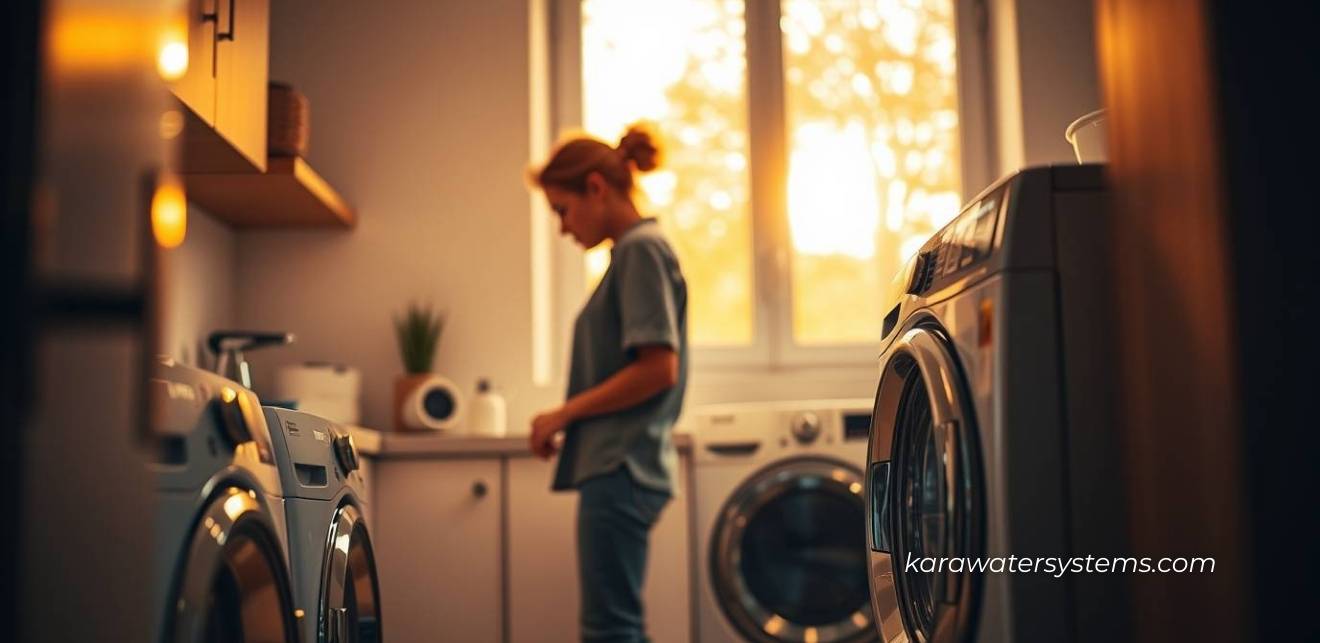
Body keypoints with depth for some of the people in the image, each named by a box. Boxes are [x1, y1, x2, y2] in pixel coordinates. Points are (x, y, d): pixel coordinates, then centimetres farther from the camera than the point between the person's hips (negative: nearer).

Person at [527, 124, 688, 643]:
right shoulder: (634, 252, 18)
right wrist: (570, 421, 10)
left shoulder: (641, 249, -10)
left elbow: (658, 368, -19)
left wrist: (564, 414, -12)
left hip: (621, 467, -10)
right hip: (620, 464, 10)